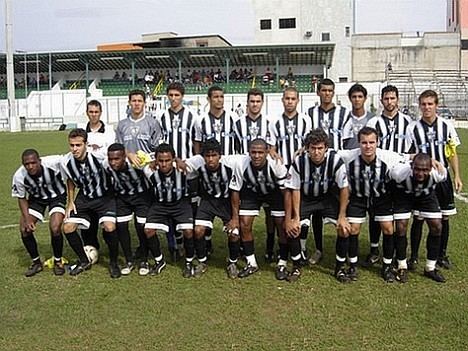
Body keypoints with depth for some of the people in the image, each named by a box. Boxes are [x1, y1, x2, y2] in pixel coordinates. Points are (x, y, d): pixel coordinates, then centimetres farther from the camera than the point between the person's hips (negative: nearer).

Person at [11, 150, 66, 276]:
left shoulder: (53, 162, -35)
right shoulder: (19, 176, -24)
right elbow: (21, 198, -8)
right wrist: (27, 219, -17)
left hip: (57, 196, -3)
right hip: (36, 199, 3)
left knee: (55, 228, -21)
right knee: (24, 229, -10)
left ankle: (58, 262, 5)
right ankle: (36, 262, 13)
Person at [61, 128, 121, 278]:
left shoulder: (98, 156, -27)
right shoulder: (66, 162, -13)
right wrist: (70, 202, 6)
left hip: (105, 197, -4)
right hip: (84, 198, 4)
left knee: (109, 227, -25)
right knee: (68, 228, -5)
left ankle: (113, 262, 2)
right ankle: (84, 261, 19)